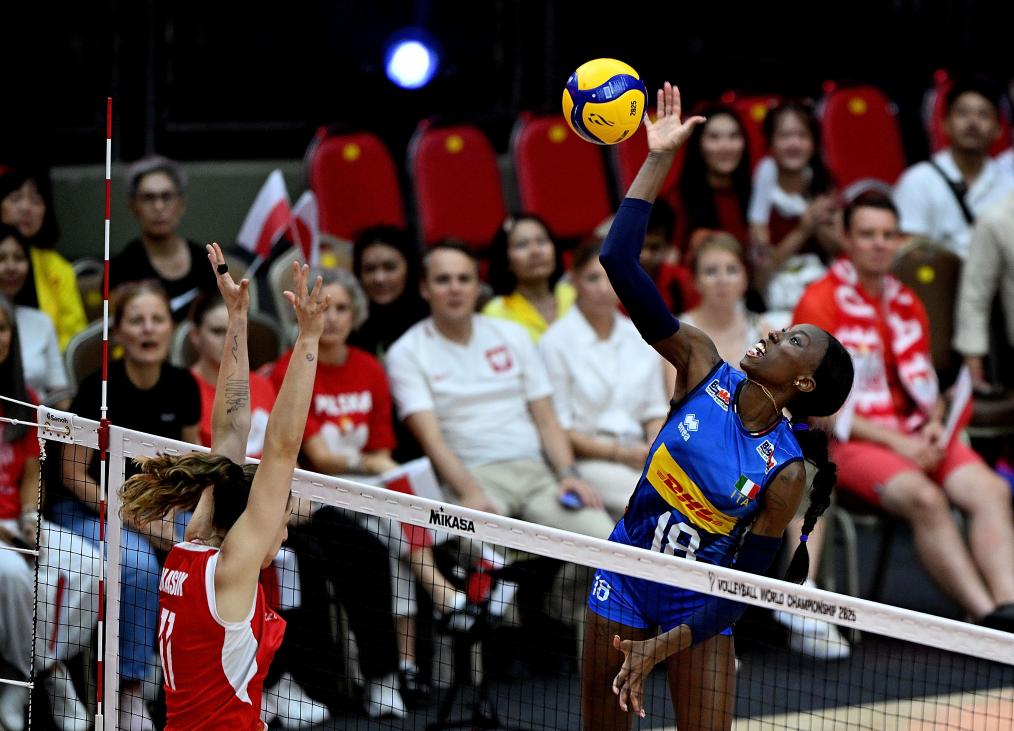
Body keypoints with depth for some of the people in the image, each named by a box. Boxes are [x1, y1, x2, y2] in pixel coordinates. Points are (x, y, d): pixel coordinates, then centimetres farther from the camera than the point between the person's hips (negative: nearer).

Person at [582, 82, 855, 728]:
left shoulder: (786, 474, -18)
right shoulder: (703, 367, -11)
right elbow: (620, 264, -16)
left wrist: (664, 647, -24)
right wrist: (659, 160, -20)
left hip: (698, 610, -3)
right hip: (623, 583, 3)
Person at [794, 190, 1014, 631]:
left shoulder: (908, 305, 17)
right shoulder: (820, 302, -3)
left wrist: (933, 425, 0)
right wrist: (895, 442, -15)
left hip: (914, 437, 6)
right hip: (849, 443, -6)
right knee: (925, 499, -34)